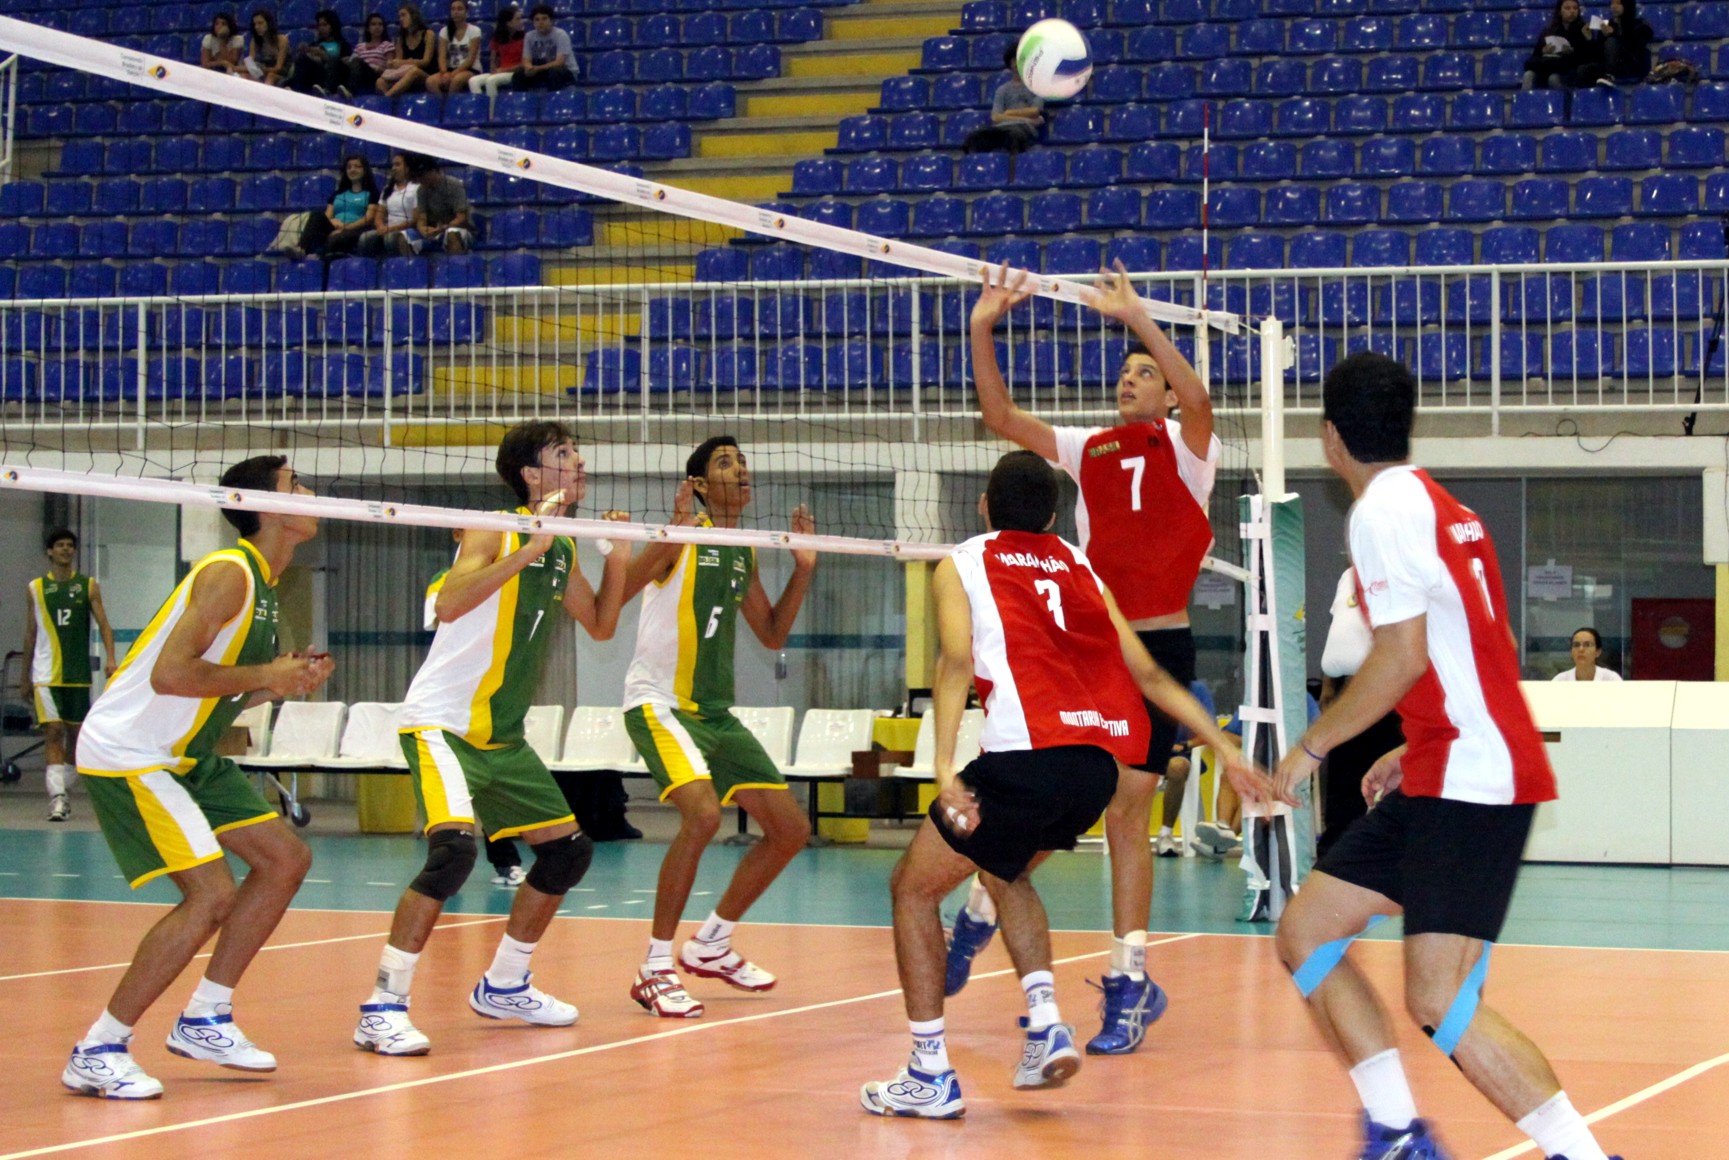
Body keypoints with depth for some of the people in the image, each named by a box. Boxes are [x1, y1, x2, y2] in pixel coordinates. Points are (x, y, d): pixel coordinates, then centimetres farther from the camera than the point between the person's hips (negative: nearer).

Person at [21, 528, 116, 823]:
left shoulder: (89, 586, 5)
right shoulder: (36, 588, 6)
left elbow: (103, 623, -1)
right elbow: (30, 634, 11)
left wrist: (110, 659, -17)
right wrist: (26, 678, 12)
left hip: (79, 674, 1)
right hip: (46, 674, -1)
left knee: (75, 733, 9)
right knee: (52, 730, -14)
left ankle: (63, 790, 23)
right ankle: (57, 795, -20)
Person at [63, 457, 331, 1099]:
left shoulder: (262, 584, 12)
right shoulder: (229, 574, -19)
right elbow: (171, 673, -29)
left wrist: (290, 680, 2)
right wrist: (264, 677, -20)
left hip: (183, 756, 11)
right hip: (126, 753, -11)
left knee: (286, 859, 11)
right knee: (213, 896, -19)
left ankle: (204, 1020, 17)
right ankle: (97, 1051, -10)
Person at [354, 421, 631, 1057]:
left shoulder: (562, 551, 10)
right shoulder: (495, 533, -13)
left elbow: (600, 625, 22)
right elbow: (449, 604, -30)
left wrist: (617, 561, 5)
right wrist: (531, 548, -32)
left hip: (504, 738, 9)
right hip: (442, 724, -9)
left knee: (568, 849, 11)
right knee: (454, 848, -28)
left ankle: (503, 986, 28)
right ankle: (383, 1007, -22)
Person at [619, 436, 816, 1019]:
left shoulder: (744, 553, 12)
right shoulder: (686, 536, -10)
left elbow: (773, 635, 22)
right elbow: (615, 596, -24)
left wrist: (803, 568, 9)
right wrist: (672, 535, -35)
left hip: (716, 711, 8)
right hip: (659, 702, -8)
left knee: (790, 829, 6)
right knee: (702, 813, -30)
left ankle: (711, 946, 23)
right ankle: (656, 970, -20)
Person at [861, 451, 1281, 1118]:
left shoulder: (961, 566, 11)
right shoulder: (1080, 571, 24)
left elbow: (957, 664, -6)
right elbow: (1150, 676, 20)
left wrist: (944, 773, -16)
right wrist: (1225, 749, 23)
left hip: (1025, 759, -6)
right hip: (1100, 763, 6)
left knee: (913, 888, 13)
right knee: (1007, 872, 33)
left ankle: (930, 1076, 8)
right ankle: (1046, 1025, 16)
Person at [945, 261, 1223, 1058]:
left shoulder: (1184, 447, 2)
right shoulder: (1090, 450, 14)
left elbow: (1199, 401, -20)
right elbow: (1001, 417, 9)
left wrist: (1138, 319, -30)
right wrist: (982, 331, -3)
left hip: (1159, 648, -4)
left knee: (1126, 807, -7)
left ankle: (1129, 982, -2)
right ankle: (981, 912, 28)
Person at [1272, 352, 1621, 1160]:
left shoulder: (1385, 510, -12)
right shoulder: (1439, 506, 17)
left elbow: (1403, 657, -18)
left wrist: (1312, 747, -8)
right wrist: (1414, 751, 25)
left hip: (1470, 782, -10)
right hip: (1445, 776, 10)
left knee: (1439, 1002, -15)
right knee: (1305, 929, 11)